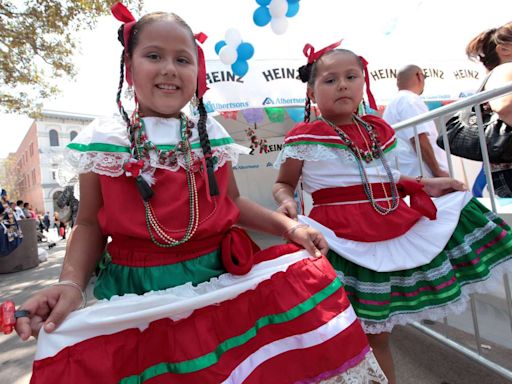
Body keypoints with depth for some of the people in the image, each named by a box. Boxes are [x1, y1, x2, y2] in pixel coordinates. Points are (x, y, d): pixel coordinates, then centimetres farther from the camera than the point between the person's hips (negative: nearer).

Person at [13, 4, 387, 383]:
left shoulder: (212, 135, 4)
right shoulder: (103, 141, -2)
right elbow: (90, 224, 3)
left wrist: (288, 226, 1)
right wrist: (70, 283, -13)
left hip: (221, 280, 3)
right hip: (141, 294, -2)